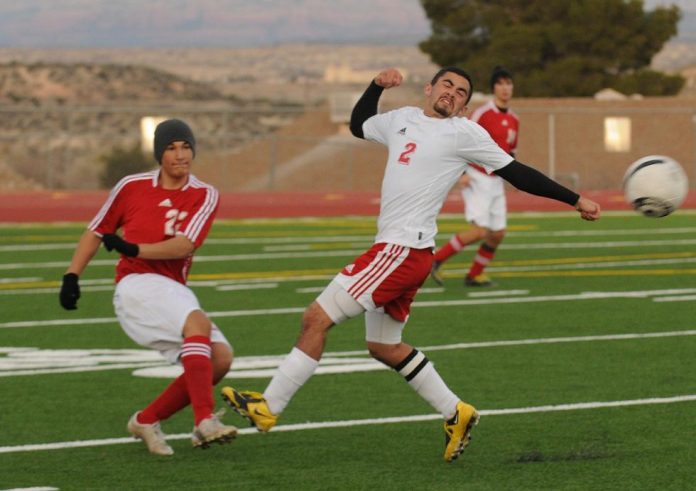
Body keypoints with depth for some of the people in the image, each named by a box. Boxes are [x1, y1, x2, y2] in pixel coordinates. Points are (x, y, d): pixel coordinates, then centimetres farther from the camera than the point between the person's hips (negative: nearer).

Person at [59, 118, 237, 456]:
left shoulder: (204, 196, 5)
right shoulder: (132, 187, 4)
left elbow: (184, 246, -11)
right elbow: (96, 232, 14)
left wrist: (133, 249, -22)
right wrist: (72, 276, 5)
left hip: (173, 291, 4)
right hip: (137, 286, -4)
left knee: (220, 358, -11)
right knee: (198, 323, -30)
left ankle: (147, 421, 4)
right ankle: (204, 422, -41)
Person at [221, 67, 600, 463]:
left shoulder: (464, 133, -4)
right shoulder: (403, 120, 18)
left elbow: (515, 172, 1)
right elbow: (358, 124, 36)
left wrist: (575, 200, 2)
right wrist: (376, 87, 21)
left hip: (404, 251, -9)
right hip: (394, 250, 9)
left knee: (317, 318, -10)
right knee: (383, 346, 18)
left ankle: (268, 408, -4)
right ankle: (456, 413, 25)